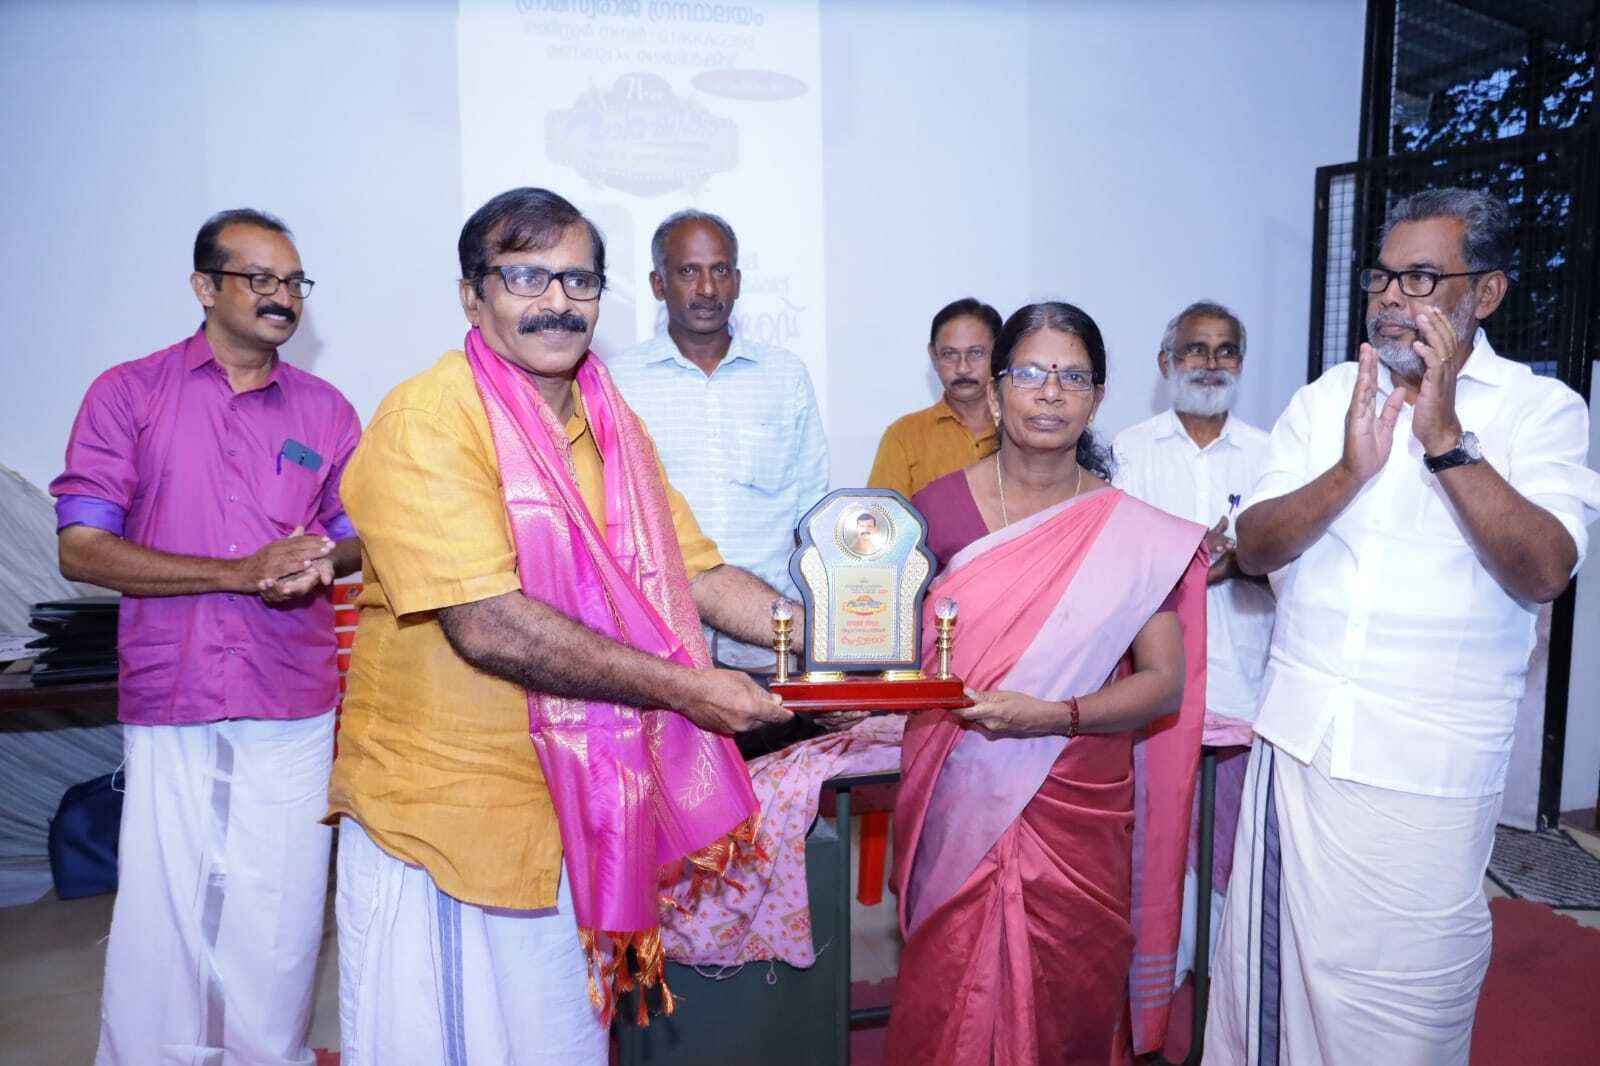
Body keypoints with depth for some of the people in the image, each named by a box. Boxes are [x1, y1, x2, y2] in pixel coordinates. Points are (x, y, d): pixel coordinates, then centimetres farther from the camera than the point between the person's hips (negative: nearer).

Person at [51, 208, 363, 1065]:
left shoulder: (325, 410, 8)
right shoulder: (129, 393, 2)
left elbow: (361, 536, 13)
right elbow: (81, 547, -5)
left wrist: (320, 562, -11)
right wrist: (244, 571, -15)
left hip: (294, 710, 2)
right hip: (168, 707, -1)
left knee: (278, 925, 8)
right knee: (161, 921, 6)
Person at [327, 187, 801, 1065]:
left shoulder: (615, 426, 8)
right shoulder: (428, 418, -15)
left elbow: (698, 575, 8)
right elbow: (489, 626, -25)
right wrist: (682, 686, -22)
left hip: (570, 806, 6)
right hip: (436, 804, -6)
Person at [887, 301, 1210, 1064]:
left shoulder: (1133, 534, -2)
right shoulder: (939, 507, -3)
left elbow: (1164, 683, -3)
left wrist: (1056, 716, -18)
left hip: (1077, 809, 1)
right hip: (959, 801, 0)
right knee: (949, 1001, 9)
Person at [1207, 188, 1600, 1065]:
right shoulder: (1325, 398, 6)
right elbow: (1253, 549, -3)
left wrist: (1446, 439, -21)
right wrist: (1350, 471, -18)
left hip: (1428, 766, -3)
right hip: (1298, 736, 3)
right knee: (1276, 965, 14)